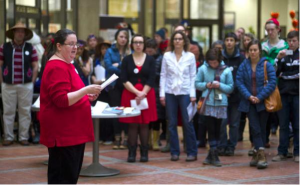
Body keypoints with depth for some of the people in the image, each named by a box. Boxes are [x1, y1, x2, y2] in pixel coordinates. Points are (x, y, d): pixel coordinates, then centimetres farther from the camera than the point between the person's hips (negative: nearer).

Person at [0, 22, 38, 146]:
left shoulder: (30, 48, 4)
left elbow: (35, 66, 7)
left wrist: (32, 82, 1)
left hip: (26, 85, 1)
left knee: (25, 112, 4)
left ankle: (23, 137, 13)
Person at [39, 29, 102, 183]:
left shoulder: (66, 65, 16)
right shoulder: (57, 68, -17)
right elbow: (61, 100, -25)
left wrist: (86, 96, 13)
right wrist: (86, 90, -24)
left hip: (72, 130, 11)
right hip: (62, 132, -11)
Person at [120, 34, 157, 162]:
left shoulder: (150, 60, 6)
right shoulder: (127, 60, 5)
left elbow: (151, 80, -1)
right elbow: (124, 80, -2)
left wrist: (143, 93, -12)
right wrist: (137, 92, -12)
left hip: (147, 94, 0)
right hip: (130, 94, 0)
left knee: (144, 124, 1)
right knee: (132, 124, -1)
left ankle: (144, 152, 7)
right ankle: (132, 153, 4)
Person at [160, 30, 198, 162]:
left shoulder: (190, 56, 2)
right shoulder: (167, 56, 4)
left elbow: (193, 76, 2)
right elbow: (163, 75, 5)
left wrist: (193, 95, -4)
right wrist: (162, 94, -1)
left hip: (185, 93, -1)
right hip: (170, 92, 1)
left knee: (188, 122, -4)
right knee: (172, 123, 4)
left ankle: (191, 152, 5)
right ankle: (174, 152, 12)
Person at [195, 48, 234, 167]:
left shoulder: (226, 70, -1)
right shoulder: (203, 69, 0)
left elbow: (230, 88, 1)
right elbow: (197, 84, 5)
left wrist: (220, 86, -15)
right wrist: (206, 85, -12)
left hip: (220, 104, 1)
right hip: (207, 103, -1)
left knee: (217, 130, 7)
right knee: (211, 129, -4)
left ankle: (211, 155, 16)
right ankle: (214, 156, 1)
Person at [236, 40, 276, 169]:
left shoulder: (267, 65, -4)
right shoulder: (244, 65, 4)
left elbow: (272, 82, -9)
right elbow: (239, 82, -1)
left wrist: (260, 97, -14)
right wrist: (249, 96, -14)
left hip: (263, 102, -1)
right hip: (249, 103, 2)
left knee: (261, 129, 4)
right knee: (255, 128, -6)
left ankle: (257, 154, 10)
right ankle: (261, 155, -8)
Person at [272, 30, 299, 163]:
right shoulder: (283, 54, 9)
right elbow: (275, 72, -1)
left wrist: (284, 75, -4)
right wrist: (278, 59, -14)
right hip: (283, 93, 2)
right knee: (283, 125, 6)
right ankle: (282, 152, 11)